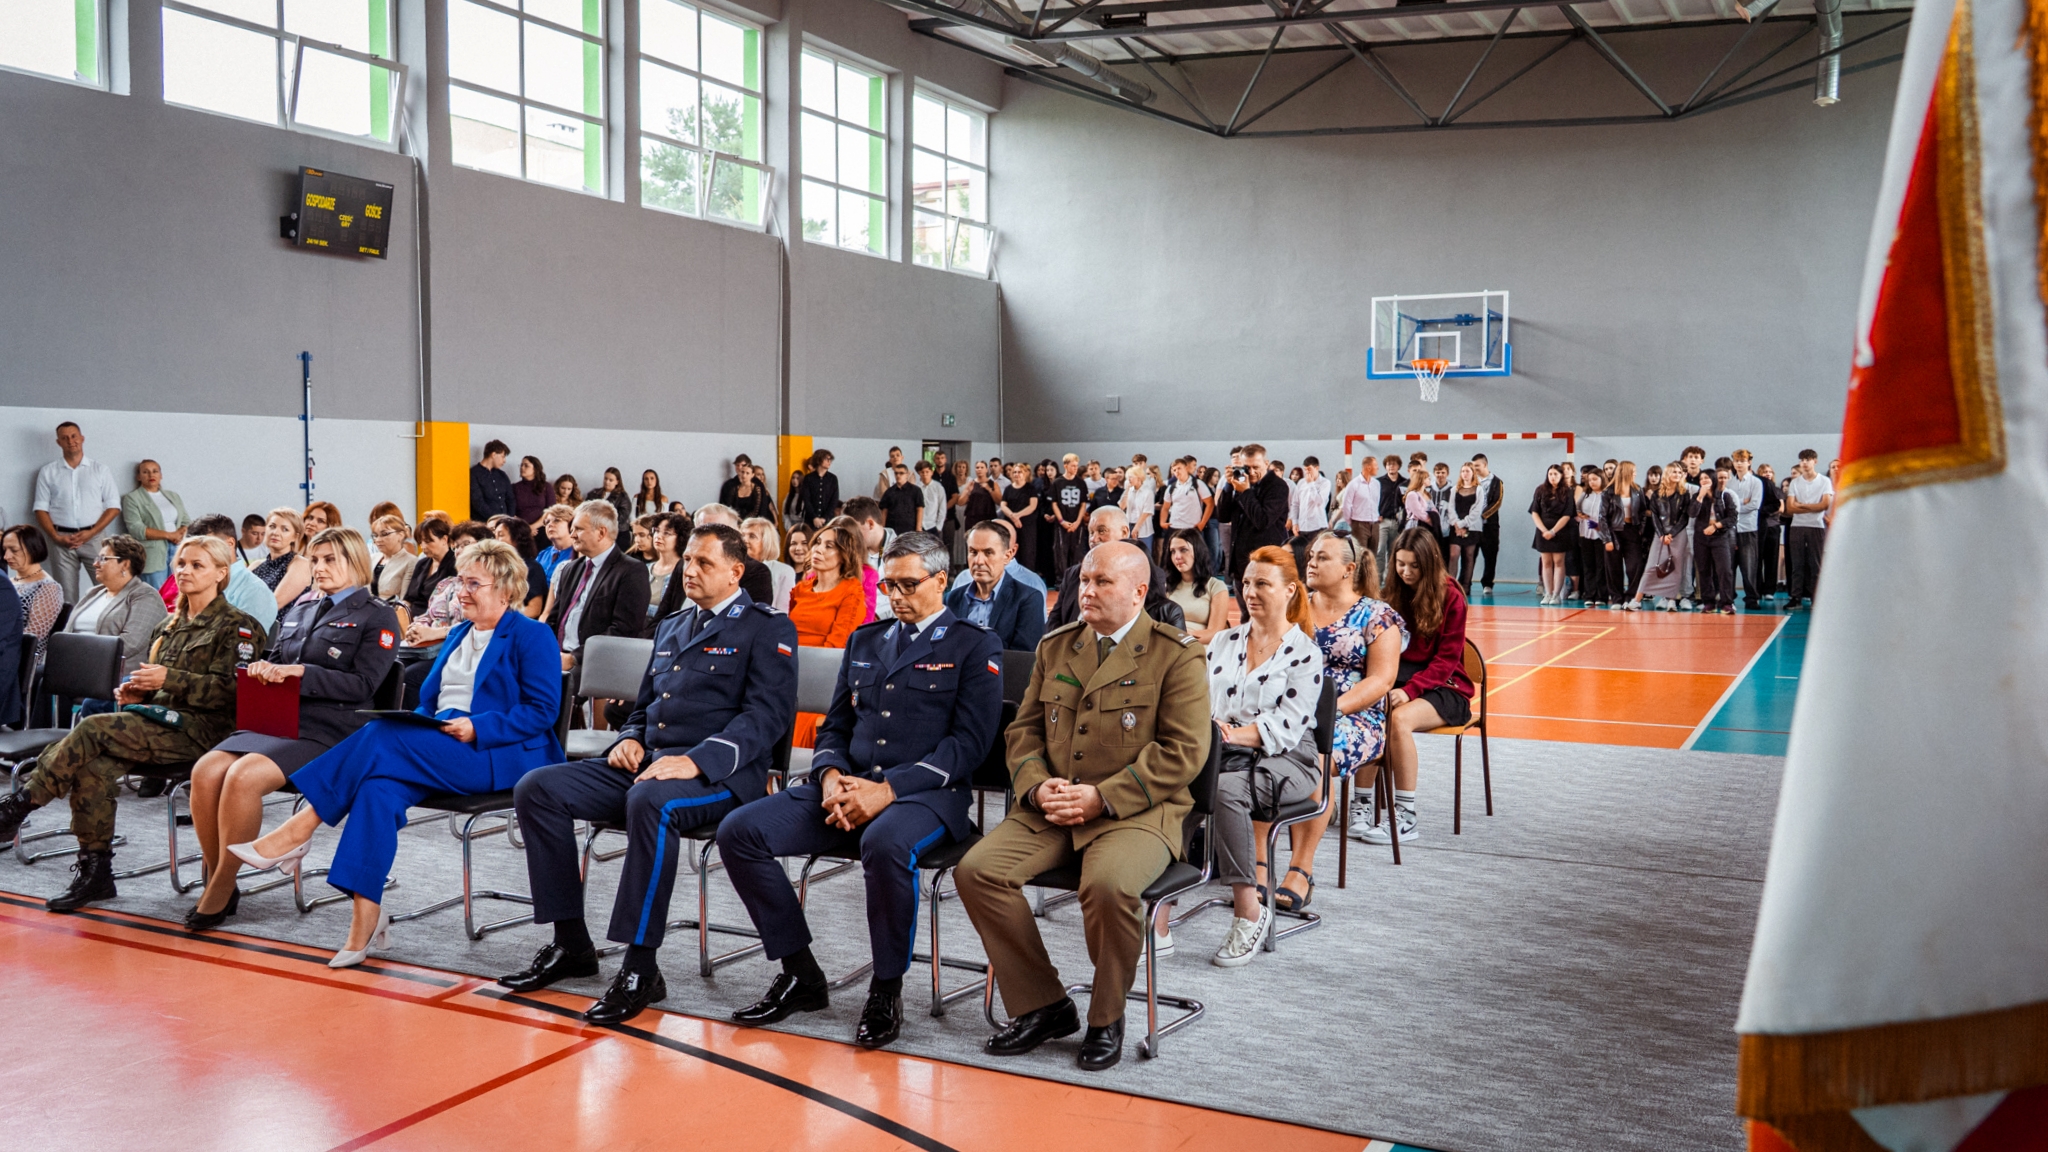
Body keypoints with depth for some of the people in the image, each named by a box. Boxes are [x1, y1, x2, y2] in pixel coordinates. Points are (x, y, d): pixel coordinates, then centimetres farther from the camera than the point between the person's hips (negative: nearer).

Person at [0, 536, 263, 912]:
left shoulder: (236, 626, 0)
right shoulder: (166, 627, 23)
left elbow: (228, 689, -11)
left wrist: (169, 679, -18)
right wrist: (134, 690, 4)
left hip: (197, 729, -7)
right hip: (158, 722, 7)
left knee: (93, 729, -26)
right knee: (95, 768, -23)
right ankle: (95, 874, -17)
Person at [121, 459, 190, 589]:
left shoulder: (173, 496, 20)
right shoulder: (132, 498, 4)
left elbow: (187, 522, 16)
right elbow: (136, 529, -8)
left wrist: (181, 534, -8)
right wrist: (169, 535, -13)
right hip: (153, 554, -4)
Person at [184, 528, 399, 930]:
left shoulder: (377, 616, 4)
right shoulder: (300, 610, 25)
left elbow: (362, 685, -6)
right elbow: (273, 657, 27)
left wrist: (301, 672, -16)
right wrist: (262, 668, 2)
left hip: (325, 730, -6)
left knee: (244, 776, -30)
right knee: (206, 771, -22)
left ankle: (220, 895, -19)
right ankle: (216, 879, -10)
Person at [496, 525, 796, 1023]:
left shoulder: (768, 629, 1)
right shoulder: (671, 627, 25)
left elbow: (767, 715, -12)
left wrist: (696, 761, -25)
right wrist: (630, 739, 6)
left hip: (718, 775, -8)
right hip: (645, 763, 8)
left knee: (651, 802, -40)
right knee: (536, 789, -9)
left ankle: (641, 968, -30)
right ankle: (571, 943, -2)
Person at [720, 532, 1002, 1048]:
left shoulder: (975, 647, 3)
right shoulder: (864, 641, 21)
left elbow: (969, 741, -7)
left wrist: (889, 790, -18)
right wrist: (831, 776, -4)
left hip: (926, 793, -6)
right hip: (848, 787, 6)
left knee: (886, 843, -40)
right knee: (739, 831, -13)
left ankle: (886, 991, -18)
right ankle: (801, 975, -1)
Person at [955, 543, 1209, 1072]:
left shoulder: (1177, 655, -2)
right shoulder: (1055, 646, 17)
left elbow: (1183, 751, -9)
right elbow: (1024, 730, 18)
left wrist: (1102, 797, -17)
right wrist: (1037, 786, -4)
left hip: (1136, 811, -5)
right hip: (1051, 809, 5)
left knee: (1109, 884, -35)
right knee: (976, 871, -18)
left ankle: (1107, 1019, -6)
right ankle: (1042, 1006, -2)